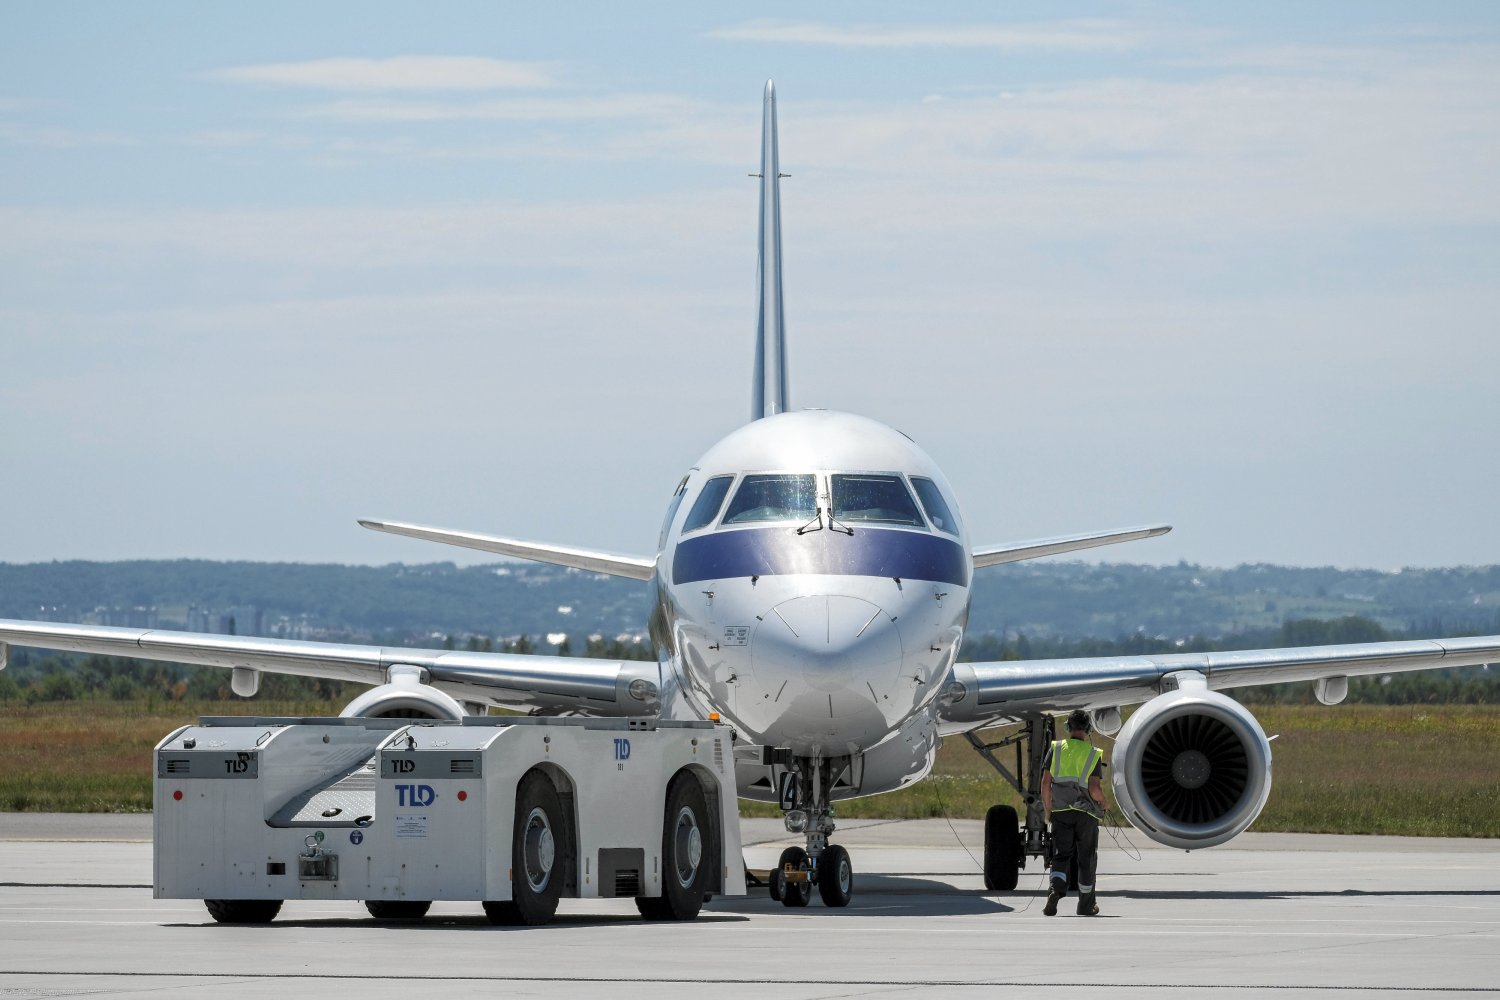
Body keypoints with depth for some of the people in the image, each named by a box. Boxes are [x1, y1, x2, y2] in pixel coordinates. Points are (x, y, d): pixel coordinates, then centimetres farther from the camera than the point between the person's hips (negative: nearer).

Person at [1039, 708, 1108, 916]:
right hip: (1086, 813, -1)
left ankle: (1056, 889, -22)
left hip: (1061, 812, 1)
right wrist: (1103, 803, 8)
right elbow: (1094, 788, -14)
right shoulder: (1093, 754, -6)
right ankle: (1086, 905, 21)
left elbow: (1045, 783, -3)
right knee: (1087, 859, 12)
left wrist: (1048, 809, 10)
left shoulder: (1055, 749, -1)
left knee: (1061, 856, 6)